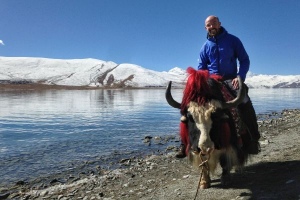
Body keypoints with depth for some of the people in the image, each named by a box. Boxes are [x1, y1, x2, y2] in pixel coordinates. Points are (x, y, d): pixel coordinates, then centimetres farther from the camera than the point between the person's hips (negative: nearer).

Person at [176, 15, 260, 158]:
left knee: (246, 104, -28)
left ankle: (253, 141, -10)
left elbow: (245, 60, 4)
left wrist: (240, 76, -14)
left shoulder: (232, 40, 4)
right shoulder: (206, 46, 13)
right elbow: (201, 68, 16)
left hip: (230, 80, -2)